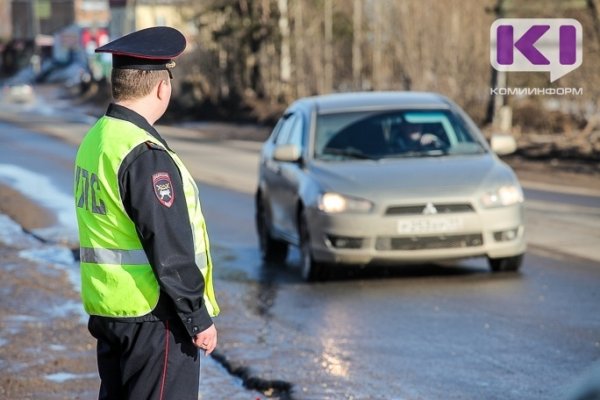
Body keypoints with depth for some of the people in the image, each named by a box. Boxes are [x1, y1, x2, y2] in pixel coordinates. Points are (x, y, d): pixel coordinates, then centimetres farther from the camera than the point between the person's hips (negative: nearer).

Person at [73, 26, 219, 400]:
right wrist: (199, 319, -12)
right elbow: (169, 251, -20)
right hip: (152, 315, -9)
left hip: (106, 310, 9)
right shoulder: (145, 155, -19)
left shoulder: (94, 140, 9)